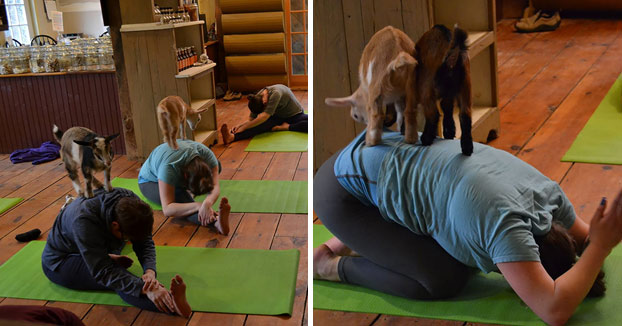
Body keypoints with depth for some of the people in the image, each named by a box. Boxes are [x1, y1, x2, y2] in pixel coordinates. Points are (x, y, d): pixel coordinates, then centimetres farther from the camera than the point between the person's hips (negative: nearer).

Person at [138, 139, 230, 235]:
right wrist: (198, 205, -62)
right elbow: (167, 209, -48)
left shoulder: (207, 154, -34)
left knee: (216, 165, -10)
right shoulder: (169, 167, -45)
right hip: (150, 181, -6)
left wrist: (207, 203, -62)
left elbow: (215, 187, -38)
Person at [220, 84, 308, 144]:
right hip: (279, 117, 4)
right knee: (261, 124, -31)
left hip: (295, 115, -3)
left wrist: (244, 127, -36)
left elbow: (265, 116, -38)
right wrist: (240, 125, -26)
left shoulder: (275, 93, -35)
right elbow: (252, 119, -6)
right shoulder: (258, 97, -12)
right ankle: (232, 137, -51)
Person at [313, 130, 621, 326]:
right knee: (442, 280, -12)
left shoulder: (548, 192, -4)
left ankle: (348, 242, 20)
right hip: (343, 193, -9)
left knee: (460, 260, 8)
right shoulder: (505, 224, -30)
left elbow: (584, 238, 11)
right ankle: (331, 265, 6)